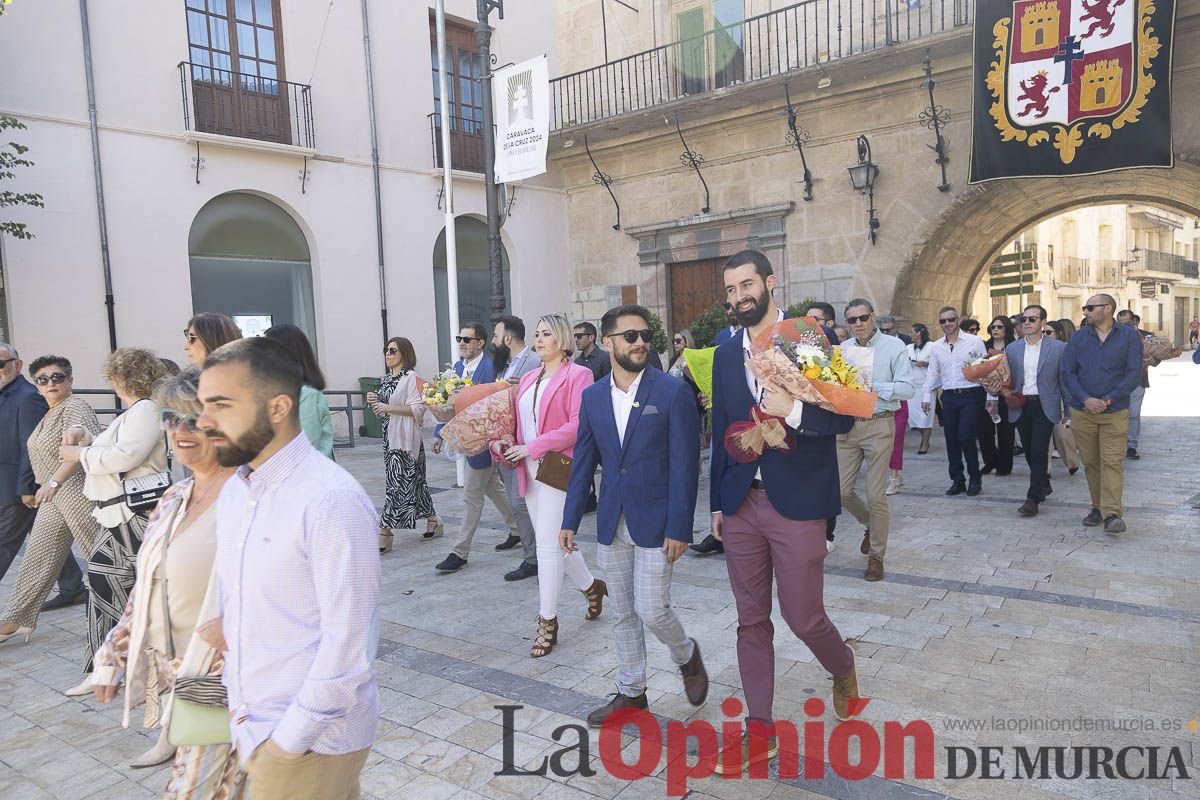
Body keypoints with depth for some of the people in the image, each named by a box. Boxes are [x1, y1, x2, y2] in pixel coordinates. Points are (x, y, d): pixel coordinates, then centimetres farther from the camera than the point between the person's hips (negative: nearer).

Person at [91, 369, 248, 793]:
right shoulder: (175, 498, 8)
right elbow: (146, 590, 16)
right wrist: (112, 659, 17)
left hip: (220, 680, -7)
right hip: (172, 678, 7)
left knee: (197, 789, 1)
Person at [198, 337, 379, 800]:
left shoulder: (332, 501, -22)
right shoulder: (233, 489, 5)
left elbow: (349, 643, -21)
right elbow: (229, 602, 13)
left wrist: (289, 740, -16)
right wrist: (238, 700, 7)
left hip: (312, 737, -7)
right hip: (253, 724, 7)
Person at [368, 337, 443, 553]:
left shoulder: (410, 377, -10)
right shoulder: (386, 379, 15)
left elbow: (418, 408, -17)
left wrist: (389, 407, -20)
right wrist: (374, 401, 2)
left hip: (405, 438, -9)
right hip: (390, 436, 9)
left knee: (396, 482, -8)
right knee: (414, 481, 14)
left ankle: (384, 533, -6)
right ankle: (433, 521, 25)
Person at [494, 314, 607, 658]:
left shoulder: (577, 375, -8)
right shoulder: (528, 378, 16)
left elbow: (578, 425, -16)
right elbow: (514, 419, 20)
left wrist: (532, 448, -18)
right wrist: (501, 442, -1)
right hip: (529, 470, 8)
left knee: (548, 543, -6)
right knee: (555, 539, 15)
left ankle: (547, 621, 6)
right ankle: (591, 586, 39)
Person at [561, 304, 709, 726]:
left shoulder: (673, 391, -9)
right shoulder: (592, 396, 5)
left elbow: (684, 464, -11)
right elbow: (583, 461, 10)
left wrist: (678, 528, -14)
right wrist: (570, 521, 7)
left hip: (655, 522, -4)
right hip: (612, 524, 5)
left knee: (651, 610, -3)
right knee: (623, 614, 14)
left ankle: (687, 656, 29)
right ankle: (631, 692, 31)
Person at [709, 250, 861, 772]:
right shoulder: (725, 354, 10)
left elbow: (843, 416, -7)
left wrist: (792, 410, -25)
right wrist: (717, 503, 13)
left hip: (797, 503, -4)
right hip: (741, 504, 5)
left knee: (804, 618, 3)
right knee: (751, 621, 10)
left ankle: (843, 670, 37)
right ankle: (759, 732, 24)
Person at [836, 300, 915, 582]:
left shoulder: (893, 346, -4)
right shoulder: (843, 348, 8)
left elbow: (909, 388, -10)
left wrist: (873, 387, -20)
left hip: (879, 424, -4)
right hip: (847, 424, 4)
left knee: (876, 496, 0)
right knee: (842, 492, 5)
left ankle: (876, 555, 18)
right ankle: (870, 524, 37)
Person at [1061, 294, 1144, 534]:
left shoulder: (1129, 336, 1)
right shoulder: (1078, 338, 7)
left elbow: (1134, 374, -4)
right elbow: (1067, 372, 2)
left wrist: (1107, 400, -13)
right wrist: (1086, 399, -12)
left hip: (1115, 411, -3)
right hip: (1082, 412, 3)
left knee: (1112, 462, -9)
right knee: (1090, 462, 8)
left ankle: (1112, 514, -12)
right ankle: (1098, 507, 19)